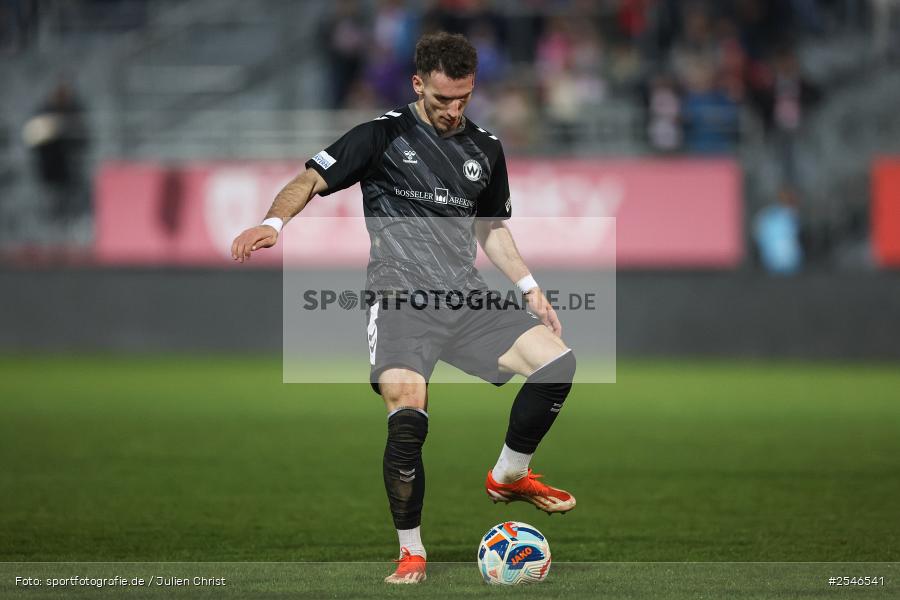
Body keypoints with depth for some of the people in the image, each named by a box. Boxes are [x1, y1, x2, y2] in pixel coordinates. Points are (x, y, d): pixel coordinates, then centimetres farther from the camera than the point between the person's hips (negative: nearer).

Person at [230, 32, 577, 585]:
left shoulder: (486, 149, 17)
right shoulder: (385, 136, 2)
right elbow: (312, 180, -3)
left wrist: (530, 288, 20)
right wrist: (275, 222, -22)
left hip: (467, 299, 5)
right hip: (400, 299, -4)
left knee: (558, 360, -17)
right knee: (408, 418, -26)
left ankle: (509, 476, 9)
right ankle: (411, 553, -5)